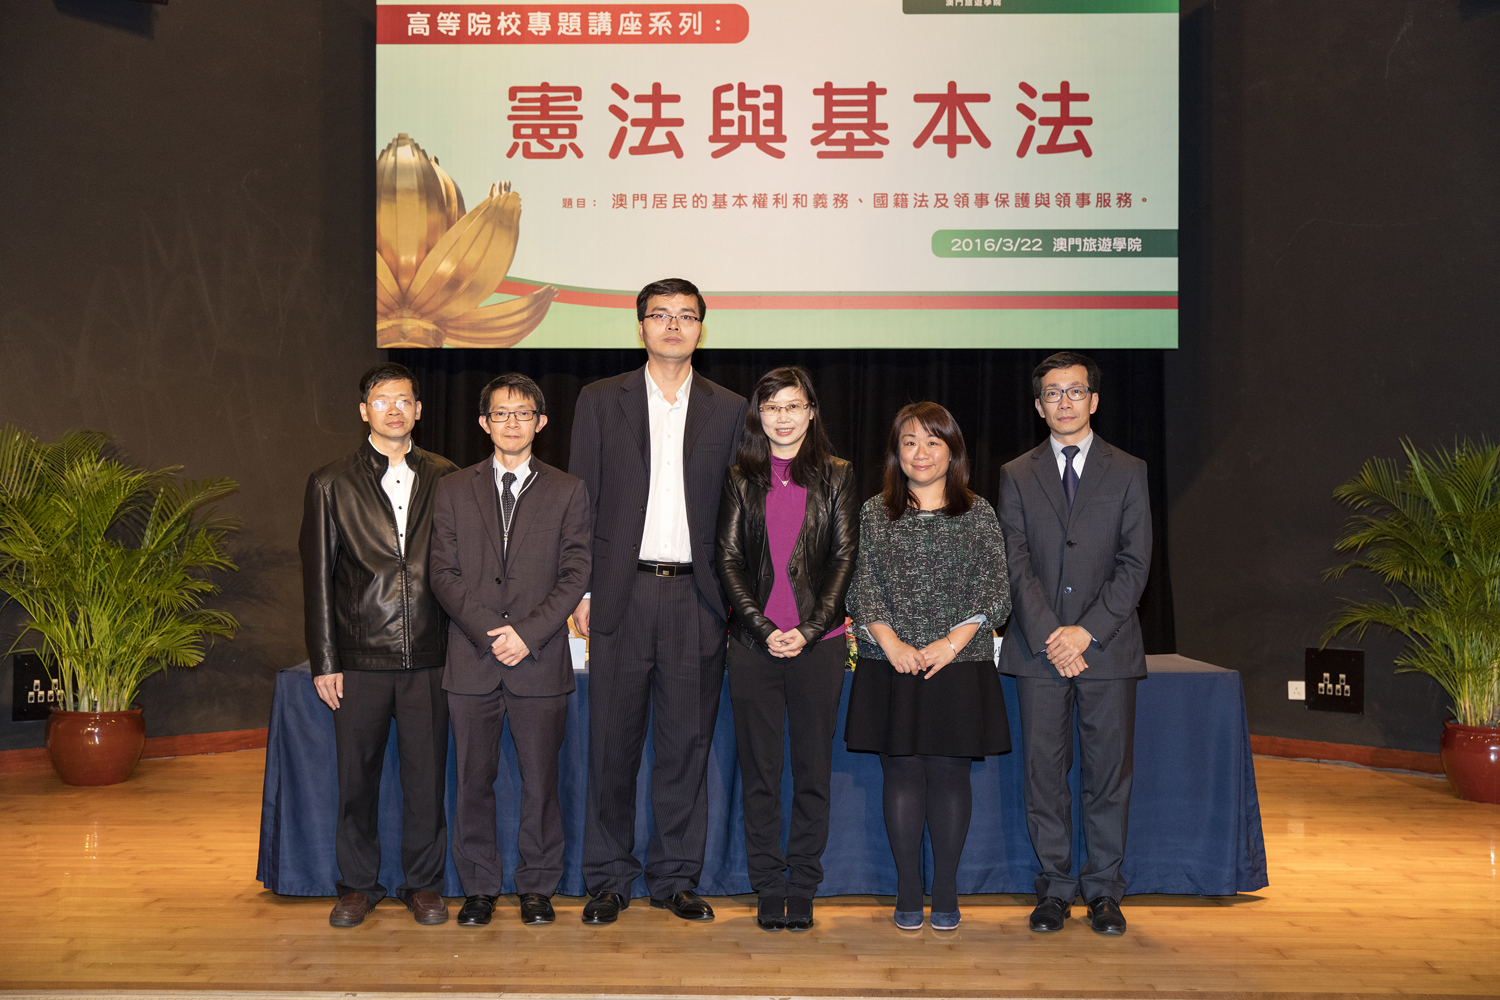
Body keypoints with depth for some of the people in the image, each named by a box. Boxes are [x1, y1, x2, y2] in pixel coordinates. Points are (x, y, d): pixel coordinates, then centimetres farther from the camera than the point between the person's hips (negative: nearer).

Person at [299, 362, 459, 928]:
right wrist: (324, 662, -1)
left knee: (426, 777, 5)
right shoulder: (332, 484, 5)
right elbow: (317, 578, 3)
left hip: (428, 659, 1)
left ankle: (423, 883, 20)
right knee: (356, 778, 7)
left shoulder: (445, 479, 7)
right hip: (360, 661, 0)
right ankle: (358, 885, 22)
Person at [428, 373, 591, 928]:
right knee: (474, 781, 6)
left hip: (541, 661, -1)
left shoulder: (568, 491, 7)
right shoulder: (453, 490, 10)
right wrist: (488, 633, -10)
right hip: (471, 660, 1)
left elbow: (575, 575, 1)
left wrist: (528, 632, -11)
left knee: (540, 781, 4)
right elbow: (444, 574, 3)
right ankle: (478, 887, 19)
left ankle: (537, 887, 18)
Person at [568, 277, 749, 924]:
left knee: (688, 742, 6)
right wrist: (582, 590, -1)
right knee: (613, 742, 3)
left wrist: (734, 601, 2)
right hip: (622, 594, -1)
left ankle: (676, 877, 18)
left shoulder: (728, 410, 10)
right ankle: (608, 880, 15)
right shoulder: (600, 402, 8)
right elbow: (581, 501, 6)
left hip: (696, 595, 1)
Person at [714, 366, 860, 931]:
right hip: (753, 643, 1)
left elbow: (845, 556, 2)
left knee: (813, 770, 3)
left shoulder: (836, 476, 7)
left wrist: (809, 629, -9)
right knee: (759, 771, 4)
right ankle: (767, 889, 14)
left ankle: (802, 890, 13)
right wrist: (763, 627, -8)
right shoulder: (741, 479, 9)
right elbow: (728, 558, 4)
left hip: (818, 641, -1)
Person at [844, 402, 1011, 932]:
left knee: (950, 771, 2)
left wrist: (953, 641, -12)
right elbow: (861, 587, 2)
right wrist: (891, 642, -11)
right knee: (901, 771, 2)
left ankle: (946, 893, 13)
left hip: (960, 666, 0)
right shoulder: (874, 514, 8)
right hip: (891, 668, 1)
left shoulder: (978, 514, 6)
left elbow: (994, 589, 1)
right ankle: (908, 893, 12)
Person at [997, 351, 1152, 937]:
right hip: (1039, 648, 1)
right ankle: (1055, 888, 14)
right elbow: (1016, 562, 1)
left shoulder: (1127, 472, 7)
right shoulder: (1016, 476, 10)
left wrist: (1086, 631, -11)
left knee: (1109, 774, 4)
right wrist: (1049, 635, -11)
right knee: (1044, 773, 3)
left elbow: (1135, 563, 0)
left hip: (1108, 647, 0)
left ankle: (1103, 890, 15)